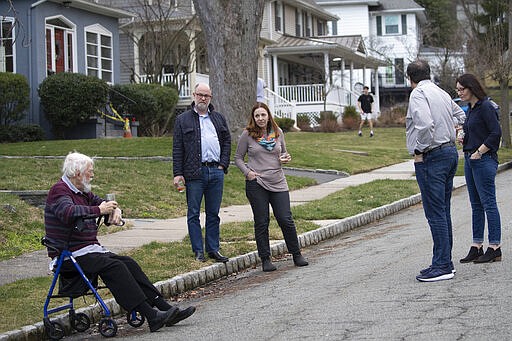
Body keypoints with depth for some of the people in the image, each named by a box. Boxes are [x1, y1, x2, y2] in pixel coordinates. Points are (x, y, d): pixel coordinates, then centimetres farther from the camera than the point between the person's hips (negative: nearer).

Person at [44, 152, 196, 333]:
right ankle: (152, 317, -32)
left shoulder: (83, 192, 19)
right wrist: (98, 210, -32)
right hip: (70, 256, -9)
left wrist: (115, 210, 1)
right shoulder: (59, 191, -10)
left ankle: (165, 309, -14)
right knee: (114, 267, -26)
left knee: (128, 263, -9)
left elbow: (102, 203, 25)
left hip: (91, 250, 9)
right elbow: (68, 212, -30)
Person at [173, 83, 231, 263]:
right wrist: (178, 174, -6)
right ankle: (198, 251, 5)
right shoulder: (183, 120, 5)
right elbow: (177, 149, 1)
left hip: (216, 172, 3)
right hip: (194, 173, -3)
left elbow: (227, 141, 16)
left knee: (213, 214, 8)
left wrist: (223, 164, 3)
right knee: (194, 214, 0)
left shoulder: (219, 118, 16)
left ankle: (213, 249, 13)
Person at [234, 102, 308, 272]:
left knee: (285, 219, -1)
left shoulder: (278, 132, 8)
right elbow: (238, 158, 5)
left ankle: (296, 255, 13)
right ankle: (265, 259, 12)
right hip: (256, 184, -2)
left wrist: (286, 158, -1)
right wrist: (247, 172, -10)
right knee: (261, 223, 3)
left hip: (278, 183, 2)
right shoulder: (247, 135, -1)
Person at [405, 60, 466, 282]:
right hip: (450, 151, 9)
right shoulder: (442, 93, 15)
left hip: (431, 157, -9)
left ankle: (442, 266, -8)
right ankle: (445, 262, 19)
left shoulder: (418, 93, -11)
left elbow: (425, 124, -26)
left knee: (435, 212, -7)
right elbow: (460, 116, 30)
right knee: (443, 211, 14)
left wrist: (419, 151, -16)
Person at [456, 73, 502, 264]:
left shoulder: (485, 107, -13)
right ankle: (477, 247, 16)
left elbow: (496, 133, -18)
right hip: (470, 159, 10)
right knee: (476, 205, 11)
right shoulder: (471, 108, 15)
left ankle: (495, 248, -1)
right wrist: (464, 138, 6)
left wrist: (479, 152, -17)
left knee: (488, 203, -5)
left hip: (484, 160, -10)